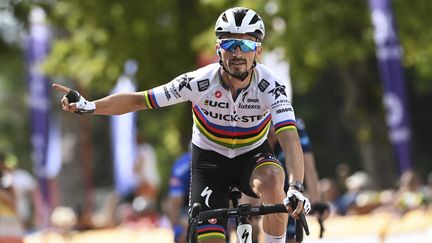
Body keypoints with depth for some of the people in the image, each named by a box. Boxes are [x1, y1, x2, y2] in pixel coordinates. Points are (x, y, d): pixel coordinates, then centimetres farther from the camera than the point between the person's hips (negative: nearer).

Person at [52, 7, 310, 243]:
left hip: (252, 155, 0)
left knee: (271, 182, -36)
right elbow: (139, 100, -20)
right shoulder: (200, 82, -25)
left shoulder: (270, 85, -27)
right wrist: (87, 106, -33)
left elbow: (290, 140, -38)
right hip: (209, 159, 1)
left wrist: (296, 188, -55)